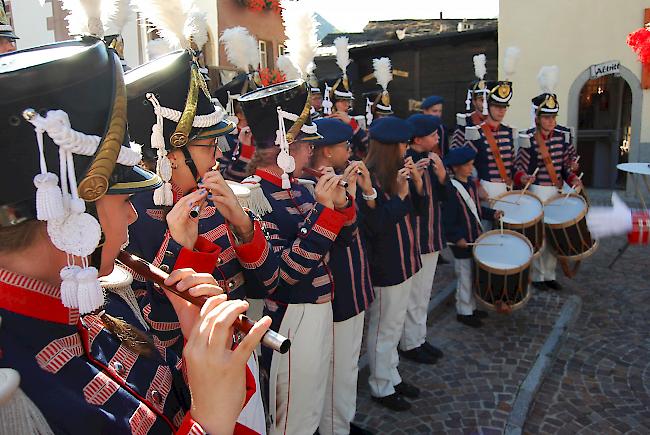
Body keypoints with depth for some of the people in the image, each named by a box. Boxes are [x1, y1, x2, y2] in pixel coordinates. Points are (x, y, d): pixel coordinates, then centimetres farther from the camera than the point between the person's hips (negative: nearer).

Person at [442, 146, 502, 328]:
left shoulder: (472, 183, 6)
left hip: (476, 238, 8)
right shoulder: (451, 190, -20)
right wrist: (457, 238, -28)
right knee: (465, 278, 5)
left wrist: (492, 213, 4)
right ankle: (464, 312, 20)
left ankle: (472, 307, 34)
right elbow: (447, 220, -21)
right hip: (462, 243, -8)